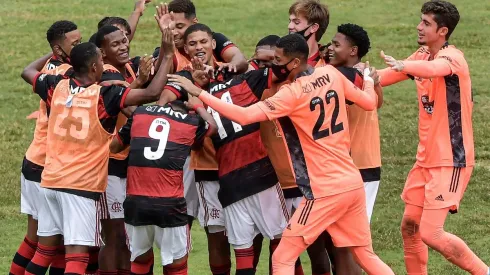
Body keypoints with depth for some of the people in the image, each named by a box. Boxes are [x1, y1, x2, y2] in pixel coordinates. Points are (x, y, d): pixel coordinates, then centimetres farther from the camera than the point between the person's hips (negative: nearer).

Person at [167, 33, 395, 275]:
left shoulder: (293, 94, -15)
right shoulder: (331, 74, 4)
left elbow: (244, 116, -23)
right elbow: (369, 102, 15)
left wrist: (198, 92, -20)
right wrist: (369, 79, 38)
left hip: (325, 191, -7)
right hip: (353, 183, 7)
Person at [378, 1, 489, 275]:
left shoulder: (452, 57, -17)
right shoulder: (423, 56, 9)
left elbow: (436, 67, -41)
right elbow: (384, 77, 15)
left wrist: (404, 66, -60)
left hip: (451, 161, -8)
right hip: (426, 158, 8)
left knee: (431, 233, -13)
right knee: (410, 226, 7)